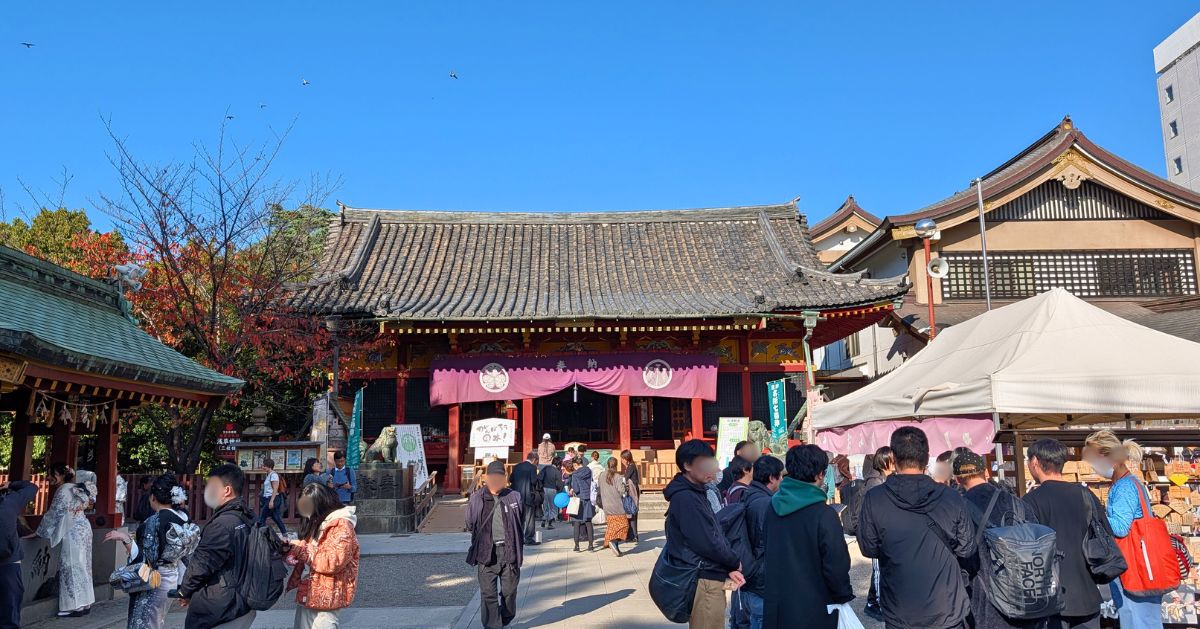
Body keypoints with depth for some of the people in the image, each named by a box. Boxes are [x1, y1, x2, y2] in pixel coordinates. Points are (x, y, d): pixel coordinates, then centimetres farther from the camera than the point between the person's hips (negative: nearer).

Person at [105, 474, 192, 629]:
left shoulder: (154, 521, -20)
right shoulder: (182, 518, 1)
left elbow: (146, 559, -23)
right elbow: (184, 553, 10)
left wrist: (125, 538, -22)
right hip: (171, 579, 8)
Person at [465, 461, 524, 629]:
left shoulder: (514, 497, 3)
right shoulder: (477, 498, 1)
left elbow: (520, 523, 11)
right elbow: (470, 525, 9)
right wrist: (483, 535, 4)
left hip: (509, 550, 1)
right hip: (486, 552, -1)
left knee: (509, 589, 11)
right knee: (488, 592, -1)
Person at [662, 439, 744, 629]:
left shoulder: (696, 493, 13)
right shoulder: (686, 498, -17)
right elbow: (706, 543, -21)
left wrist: (728, 568, 2)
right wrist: (735, 563, -6)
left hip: (709, 576, 10)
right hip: (704, 580, -10)